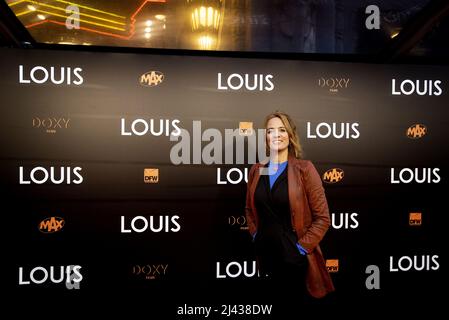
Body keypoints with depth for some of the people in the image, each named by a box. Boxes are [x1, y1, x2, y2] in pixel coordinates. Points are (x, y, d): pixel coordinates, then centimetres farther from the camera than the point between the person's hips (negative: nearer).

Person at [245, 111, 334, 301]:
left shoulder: (304, 169, -9)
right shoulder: (256, 170, 4)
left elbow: (322, 217, -9)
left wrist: (302, 246, -13)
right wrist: (255, 234, 6)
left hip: (295, 258, -4)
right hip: (265, 255, 4)